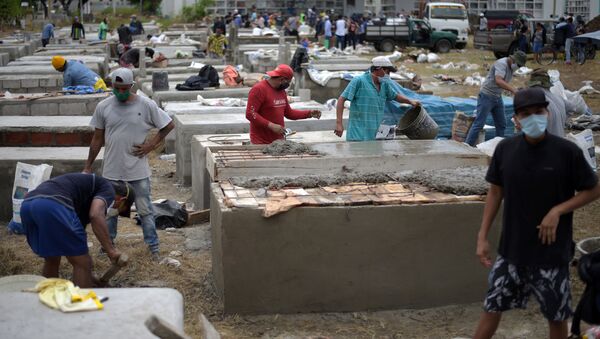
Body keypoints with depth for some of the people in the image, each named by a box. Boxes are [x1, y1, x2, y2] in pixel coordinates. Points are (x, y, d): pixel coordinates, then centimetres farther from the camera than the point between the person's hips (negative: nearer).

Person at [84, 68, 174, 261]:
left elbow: (168, 125, 3)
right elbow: (97, 139, 6)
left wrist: (152, 144, -7)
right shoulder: (103, 107, -2)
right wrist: (88, 166, 8)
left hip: (138, 171, -2)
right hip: (112, 171, 2)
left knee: (145, 210, 4)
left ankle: (153, 247, 14)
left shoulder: (146, 105, -8)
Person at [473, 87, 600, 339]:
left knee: (557, 316, 11)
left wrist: (558, 210, -17)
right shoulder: (505, 149, -5)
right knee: (492, 307, 11)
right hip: (511, 248, 2)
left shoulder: (567, 151, -14)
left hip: (552, 251, -2)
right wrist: (482, 236, 2)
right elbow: (495, 192, 4)